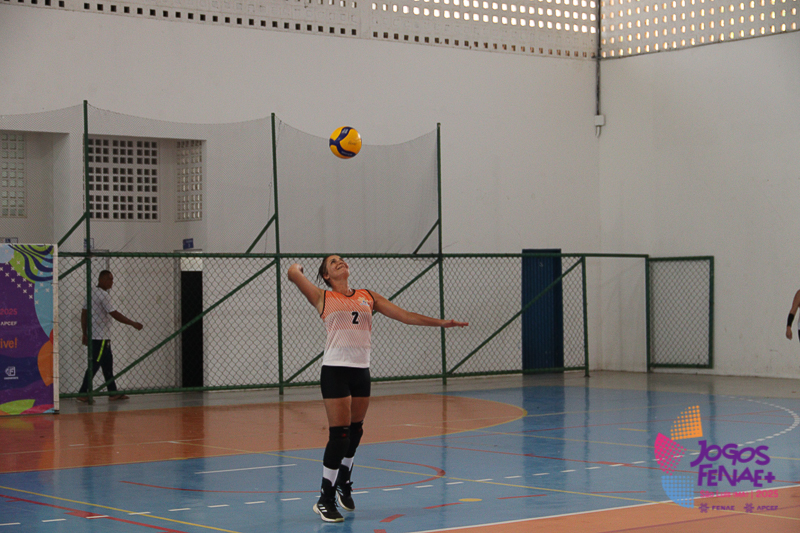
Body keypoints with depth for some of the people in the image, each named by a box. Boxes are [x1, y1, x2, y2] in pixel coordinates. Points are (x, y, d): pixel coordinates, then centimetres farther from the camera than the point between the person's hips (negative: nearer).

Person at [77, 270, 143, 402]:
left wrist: (85, 333, 18)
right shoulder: (103, 295, -15)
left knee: (107, 364, 12)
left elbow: (84, 314, 15)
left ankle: (113, 392, 15)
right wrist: (133, 324, -12)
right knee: (94, 365, -6)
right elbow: (115, 314, -18)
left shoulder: (92, 294, 13)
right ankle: (83, 393, -4)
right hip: (101, 338, -10)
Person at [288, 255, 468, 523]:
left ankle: (344, 484, 35)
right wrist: (297, 267, 19)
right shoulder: (323, 298, 4)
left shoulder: (368, 297, 15)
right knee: (339, 434, -9)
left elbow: (404, 315, 14)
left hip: (361, 371, 5)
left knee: (355, 432, 12)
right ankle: (325, 500, 0)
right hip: (335, 370, -5)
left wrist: (439, 322, 10)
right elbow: (294, 274, -4)